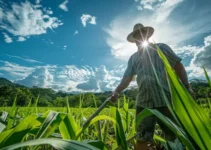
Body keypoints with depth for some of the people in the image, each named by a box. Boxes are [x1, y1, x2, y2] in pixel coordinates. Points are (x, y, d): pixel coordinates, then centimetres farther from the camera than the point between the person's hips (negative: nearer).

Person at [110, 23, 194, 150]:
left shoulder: (161, 48, 9)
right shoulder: (133, 58, 15)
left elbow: (178, 65, 4)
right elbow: (127, 77, 6)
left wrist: (187, 87, -5)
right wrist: (116, 92, -9)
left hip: (165, 100, -2)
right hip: (143, 102, 3)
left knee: (175, 136, 8)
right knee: (142, 138, 7)